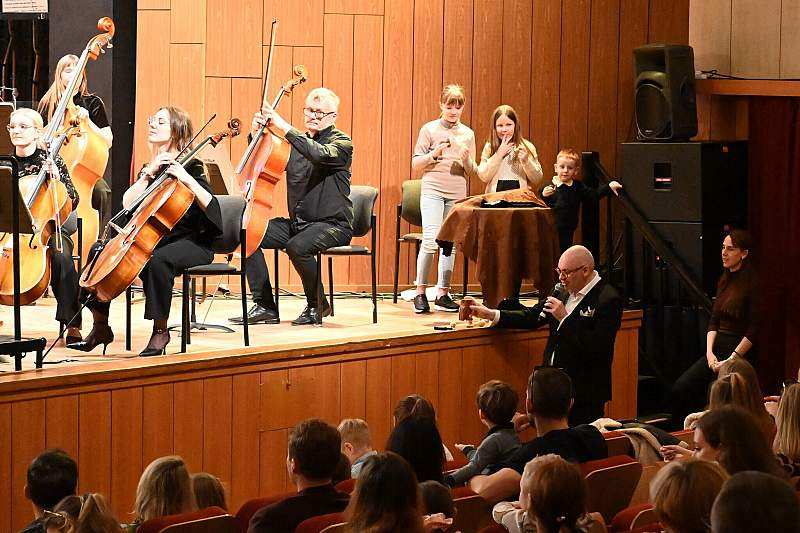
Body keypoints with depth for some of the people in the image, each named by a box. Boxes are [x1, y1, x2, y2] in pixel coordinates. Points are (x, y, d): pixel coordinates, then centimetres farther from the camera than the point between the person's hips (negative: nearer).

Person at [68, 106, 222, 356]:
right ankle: (100, 327, -2)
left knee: (156, 260, -39)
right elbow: (128, 203, 1)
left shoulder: (190, 166, -3)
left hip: (192, 244, -7)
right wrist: (148, 174, -8)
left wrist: (188, 179, -25)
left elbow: (210, 206, -15)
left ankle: (160, 330, -27)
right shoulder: (151, 168, 15)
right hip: (154, 239, 7)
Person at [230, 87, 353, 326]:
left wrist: (284, 127, -29)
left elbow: (320, 154, -28)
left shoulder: (341, 143, -5)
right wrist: (257, 134, -3)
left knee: (297, 247, -35)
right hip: (297, 222, 7)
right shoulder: (298, 143, 14)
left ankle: (318, 304, -10)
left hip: (332, 224, -7)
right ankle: (264, 306, -9)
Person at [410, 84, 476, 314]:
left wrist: (466, 158, -8)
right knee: (431, 240, -15)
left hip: (457, 194, 4)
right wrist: (435, 153, -13)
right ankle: (420, 293, -8)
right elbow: (416, 164, 2)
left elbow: (471, 170, 13)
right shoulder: (429, 130, 3)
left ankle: (442, 294, 10)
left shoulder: (467, 134, 11)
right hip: (433, 190, -4)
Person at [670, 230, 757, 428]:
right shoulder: (724, 281, 15)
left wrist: (731, 360, -15)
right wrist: (710, 353, 0)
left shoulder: (752, 283, -11)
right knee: (679, 389, -9)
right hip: (717, 350, 8)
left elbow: (753, 331, -14)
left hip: (741, 354, -8)